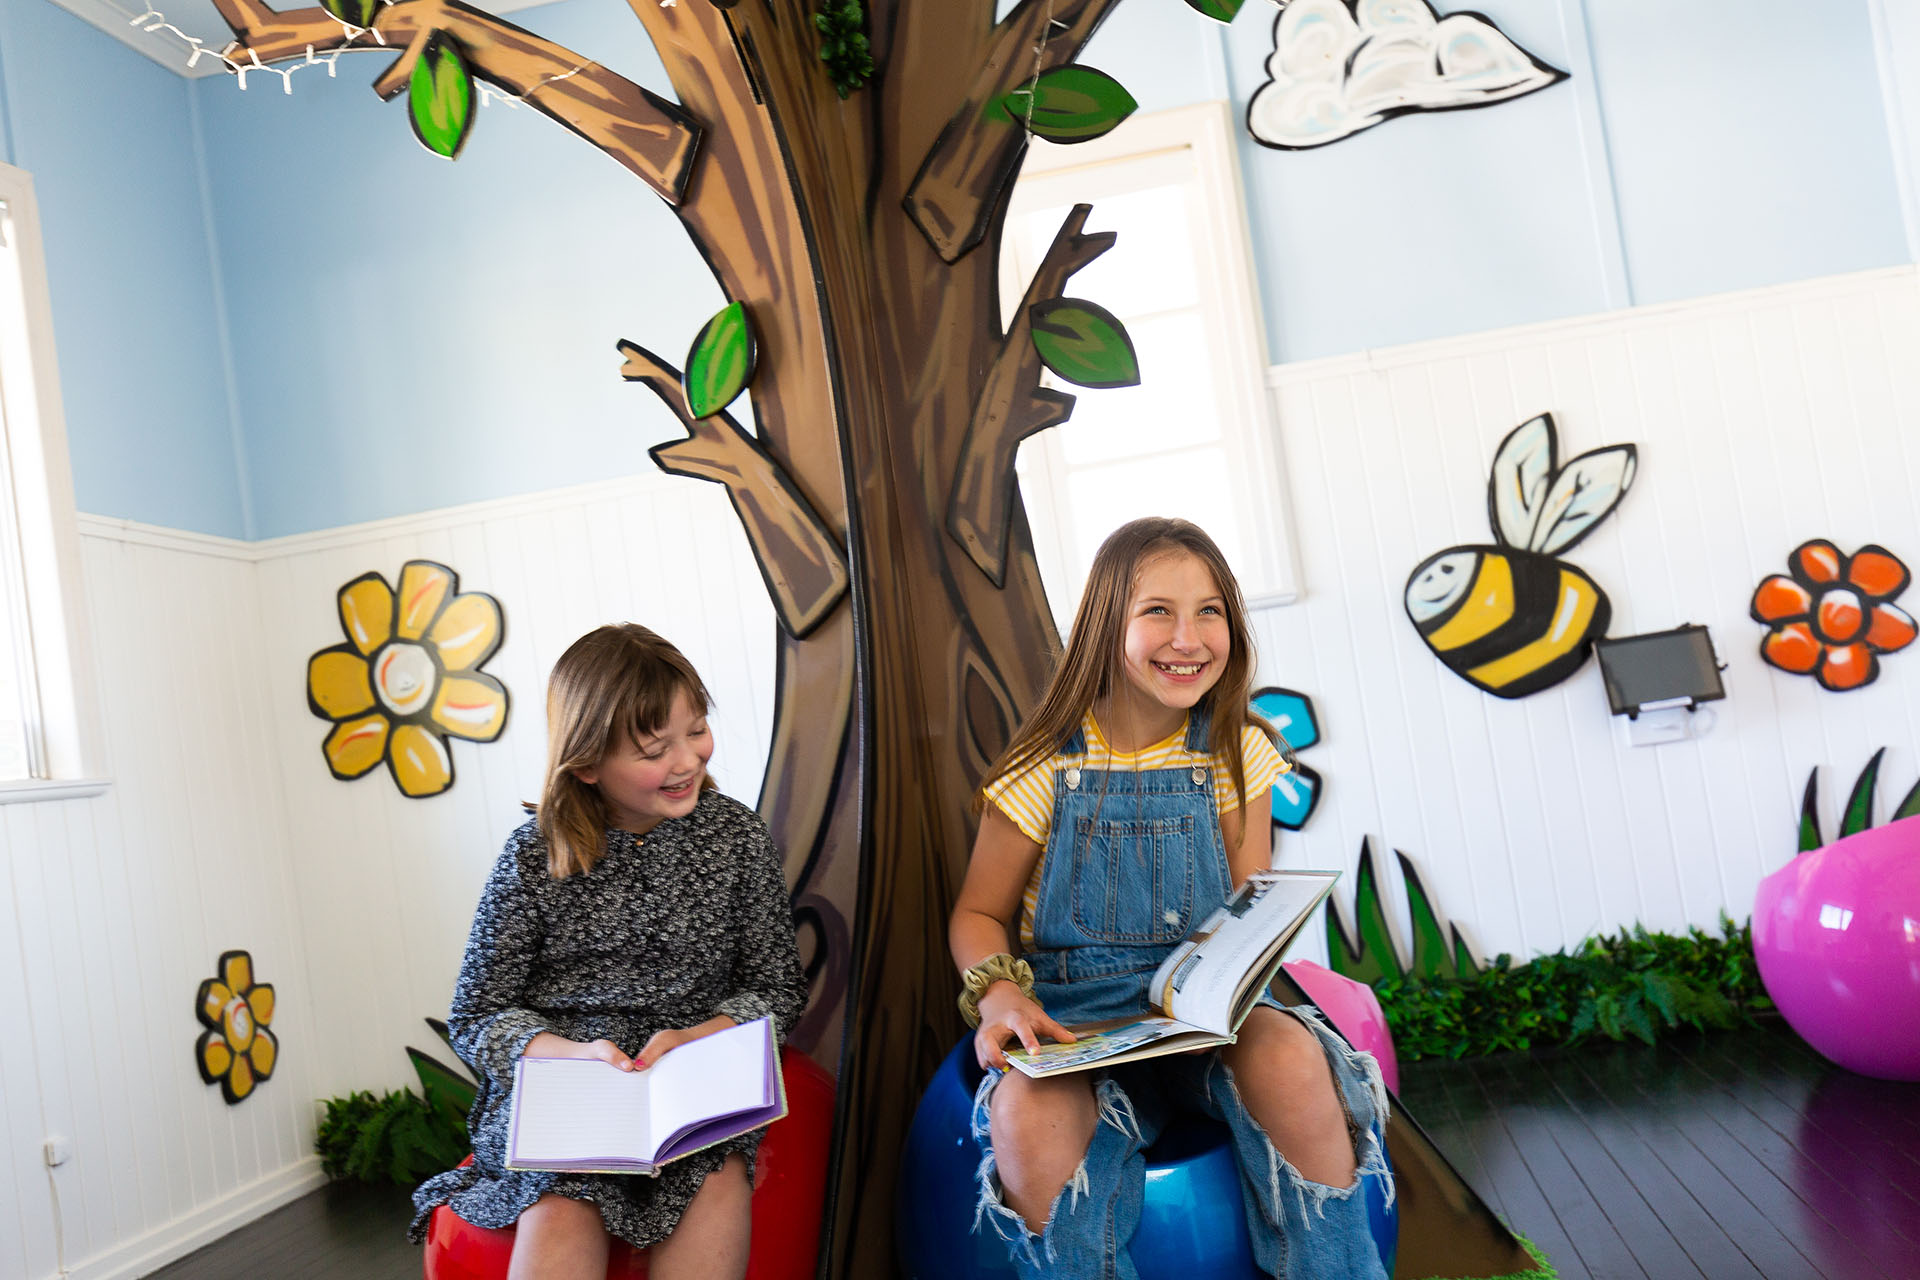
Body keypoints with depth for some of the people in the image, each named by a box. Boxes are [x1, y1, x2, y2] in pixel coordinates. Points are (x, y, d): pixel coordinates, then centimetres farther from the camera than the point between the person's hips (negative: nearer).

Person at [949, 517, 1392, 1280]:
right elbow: (978, 915, 5)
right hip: (1074, 1022, -1)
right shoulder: (1046, 771, -4)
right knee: (1027, 1116, -35)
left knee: (1289, 1058, -32)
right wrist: (999, 994, -17)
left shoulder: (1236, 757, 3)